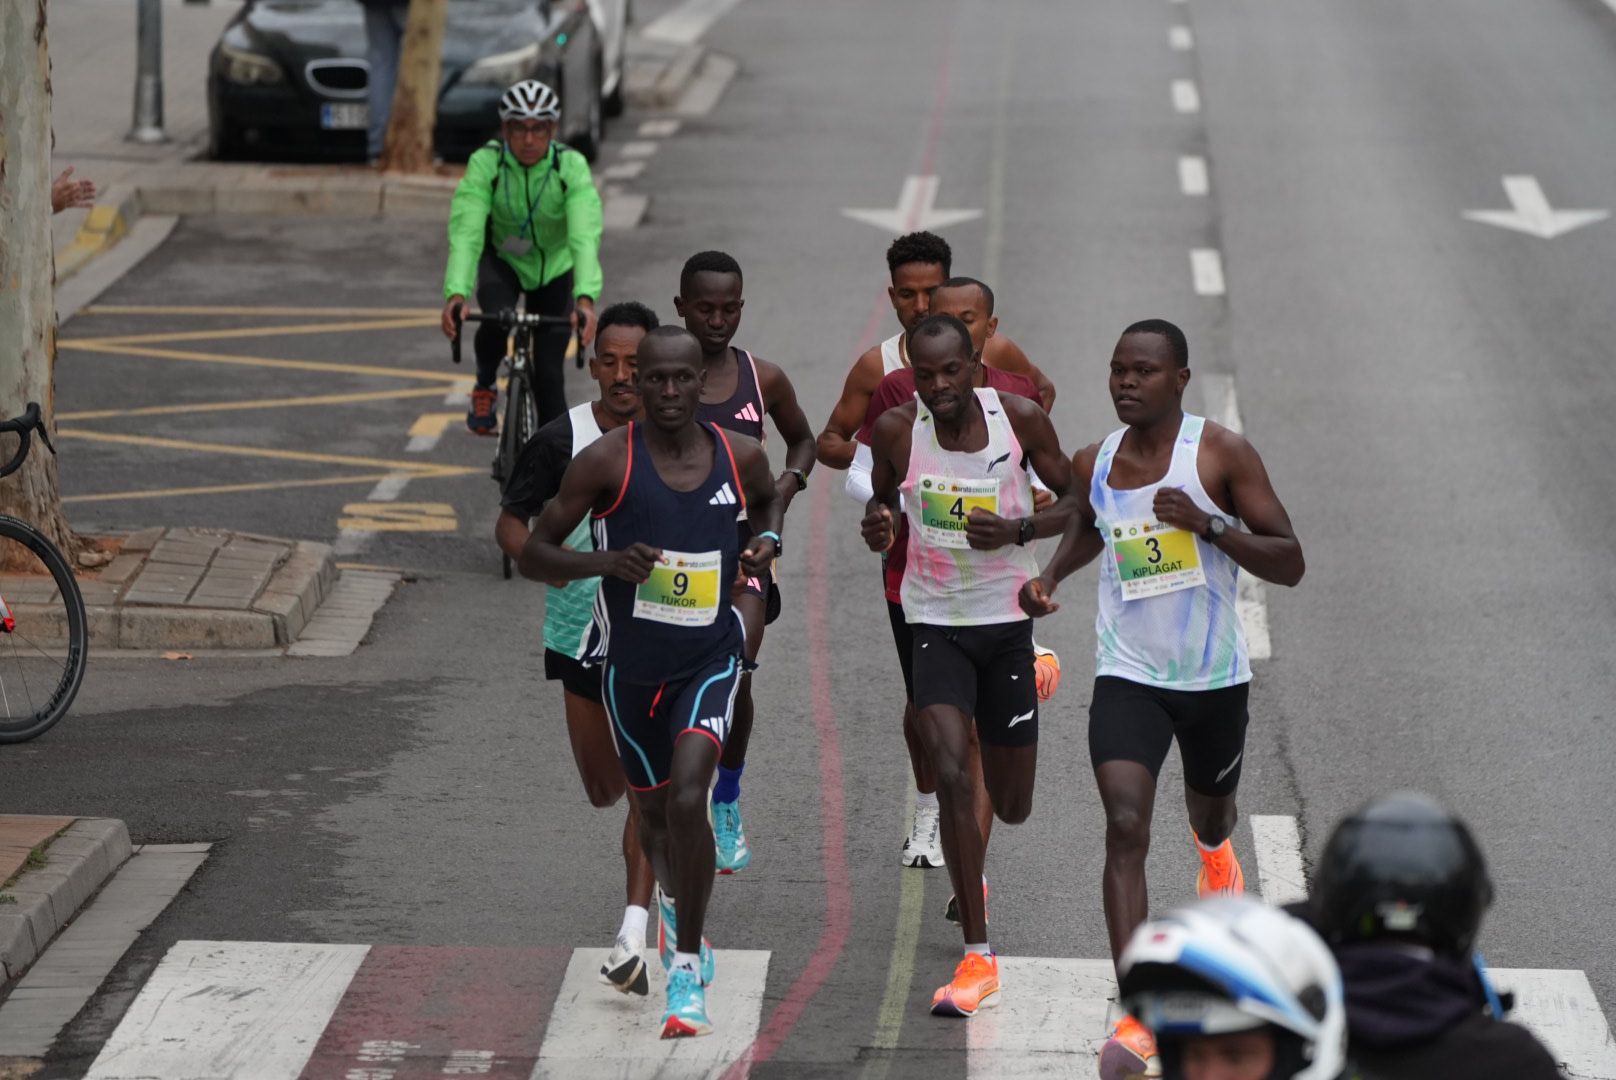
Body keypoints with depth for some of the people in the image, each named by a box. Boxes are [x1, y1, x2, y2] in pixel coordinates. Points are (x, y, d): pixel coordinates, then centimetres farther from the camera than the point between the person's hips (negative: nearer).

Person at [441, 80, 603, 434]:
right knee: (497, 320, -31)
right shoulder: (484, 164, -27)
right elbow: (465, 234, -36)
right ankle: (484, 386, 1)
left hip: (554, 267, 0)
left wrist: (586, 299, -54)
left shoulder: (572, 167, -27)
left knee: (548, 372, -5)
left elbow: (585, 237, -38)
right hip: (501, 259, 0)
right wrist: (456, 294, -52)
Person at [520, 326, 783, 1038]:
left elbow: (769, 500, 22)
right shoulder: (607, 461, -12)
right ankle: (674, 902, 51)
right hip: (631, 662, 0)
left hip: (710, 658, 0)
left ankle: (686, 969, -12)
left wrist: (768, 538, -1)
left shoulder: (740, 457, -3)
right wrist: (603, 562, -27)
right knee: (654, 813, 16)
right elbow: (532, 555, -9)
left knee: (688, 799, -22)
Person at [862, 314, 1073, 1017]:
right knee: (951, 776, -21)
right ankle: (978, 959, -13)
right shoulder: (897, 430, -8)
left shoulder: (1021, 419, -10)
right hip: (936, 623, -1)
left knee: (1012, 807, 10)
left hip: (1008, 620, 1)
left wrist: (1018, 529, -17)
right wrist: (880, 528, -12)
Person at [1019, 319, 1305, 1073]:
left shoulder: (1221, 454, -12)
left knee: (1211, 809, 24)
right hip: (1128, 677, 1)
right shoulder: (1094, 464, 0)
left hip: (1214, 678, 0)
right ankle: (1137, 1015, -22)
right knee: (1126, 829, -18)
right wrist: (1051, 574, 4)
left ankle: (1214, 855, 66)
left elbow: (1289, 564, -13)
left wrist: (1209, 526, -27)